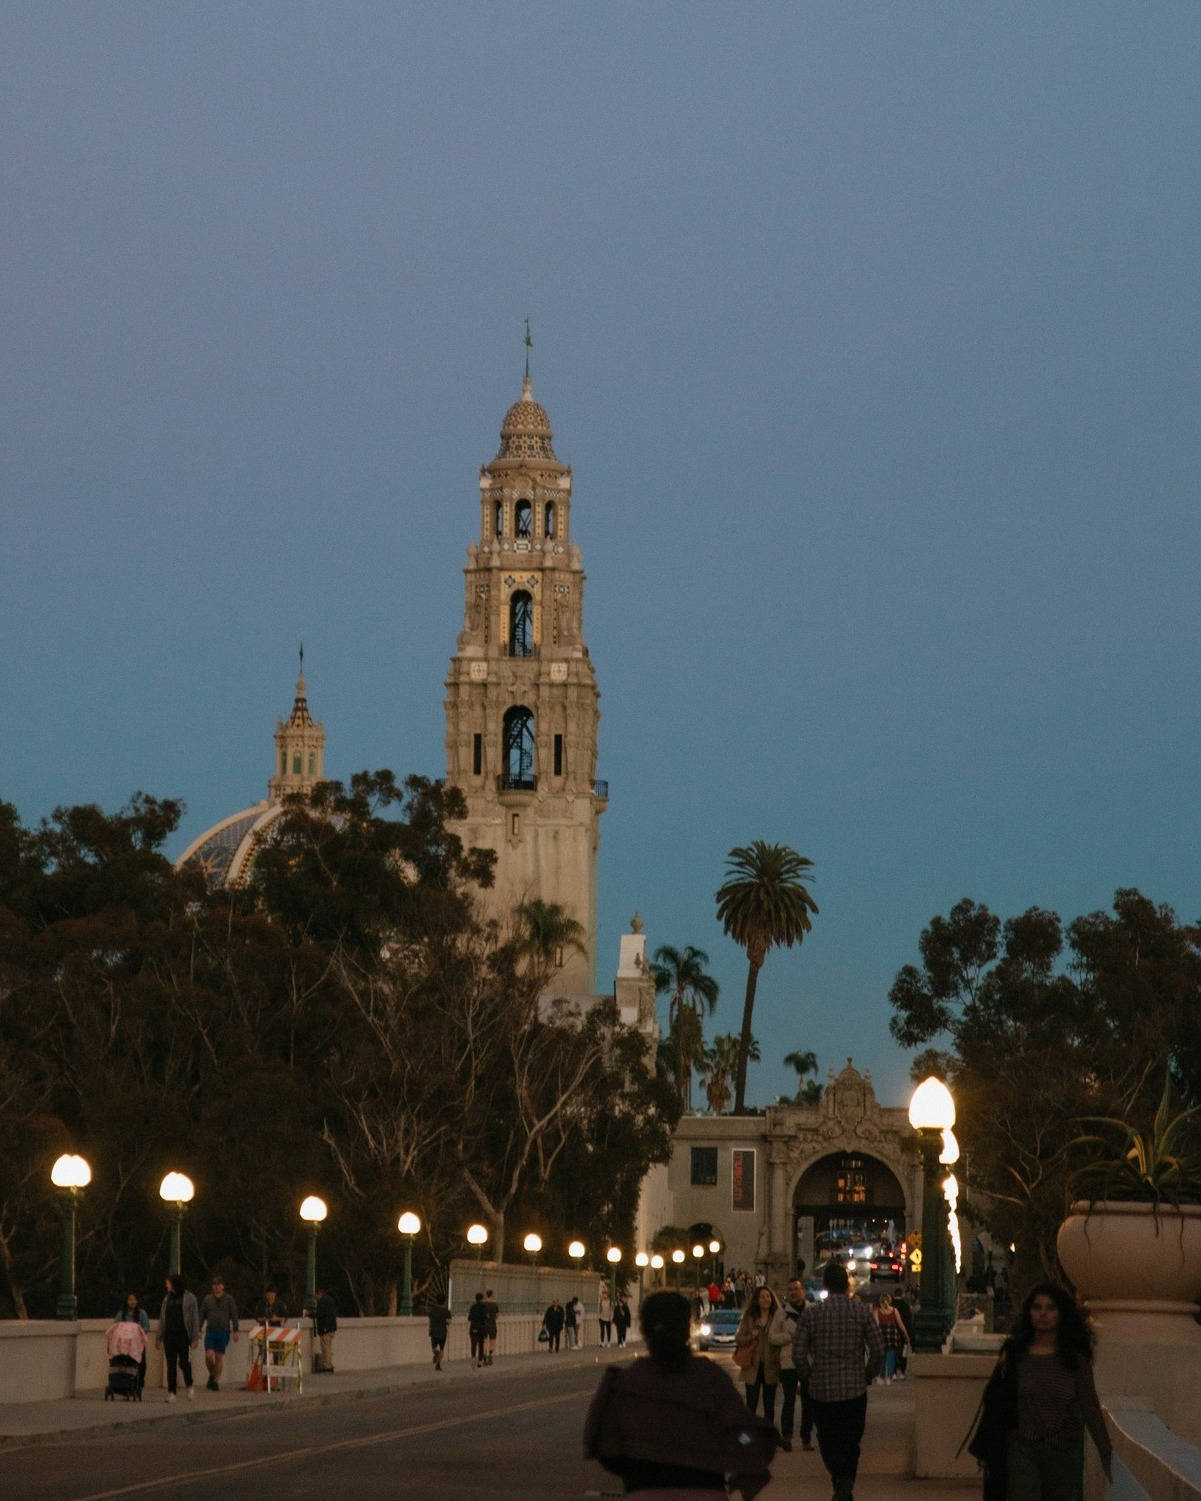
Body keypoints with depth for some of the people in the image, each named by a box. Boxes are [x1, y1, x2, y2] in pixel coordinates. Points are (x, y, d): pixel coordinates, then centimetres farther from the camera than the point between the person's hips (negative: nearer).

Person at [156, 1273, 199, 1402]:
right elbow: (162, 1319, 16)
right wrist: (158, 1338, 11)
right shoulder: (167, 1299, 13)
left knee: (184, 1362, -11)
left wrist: (195, 1337, -10)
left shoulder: (189, 1298, 0)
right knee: (171, 1365, 1)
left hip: (183, 1336, -4)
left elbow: (195, 1318, -3)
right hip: (169, 1336, 4)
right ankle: (171, 1392, 5)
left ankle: (189, 1386, 14)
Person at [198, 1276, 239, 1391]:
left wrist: (235, 1331, -5)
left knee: (219, 1357, 0)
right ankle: (211, 1375, 15)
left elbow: (234, 1316, 2)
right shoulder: (208, 1299, 8)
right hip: (210, 1331, 1)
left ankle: (216, 1381, 8)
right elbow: (202, 1315, 11)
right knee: (208, 1355, -10)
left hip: (223, 1331, -1)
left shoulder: (229, 1299, 2)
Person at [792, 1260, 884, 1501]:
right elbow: (878, 1351, -6)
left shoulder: (810, 1314, -4)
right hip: (855, 1389, 1)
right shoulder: (862, 1312, -3)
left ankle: (840, 1479, -12)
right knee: (850, 1441, 13)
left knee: (828, 1440, 11)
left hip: (822, 1390, -1)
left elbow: (798, 1354, -6)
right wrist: (867, 1375, 10)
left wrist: (809, 1376, 10)